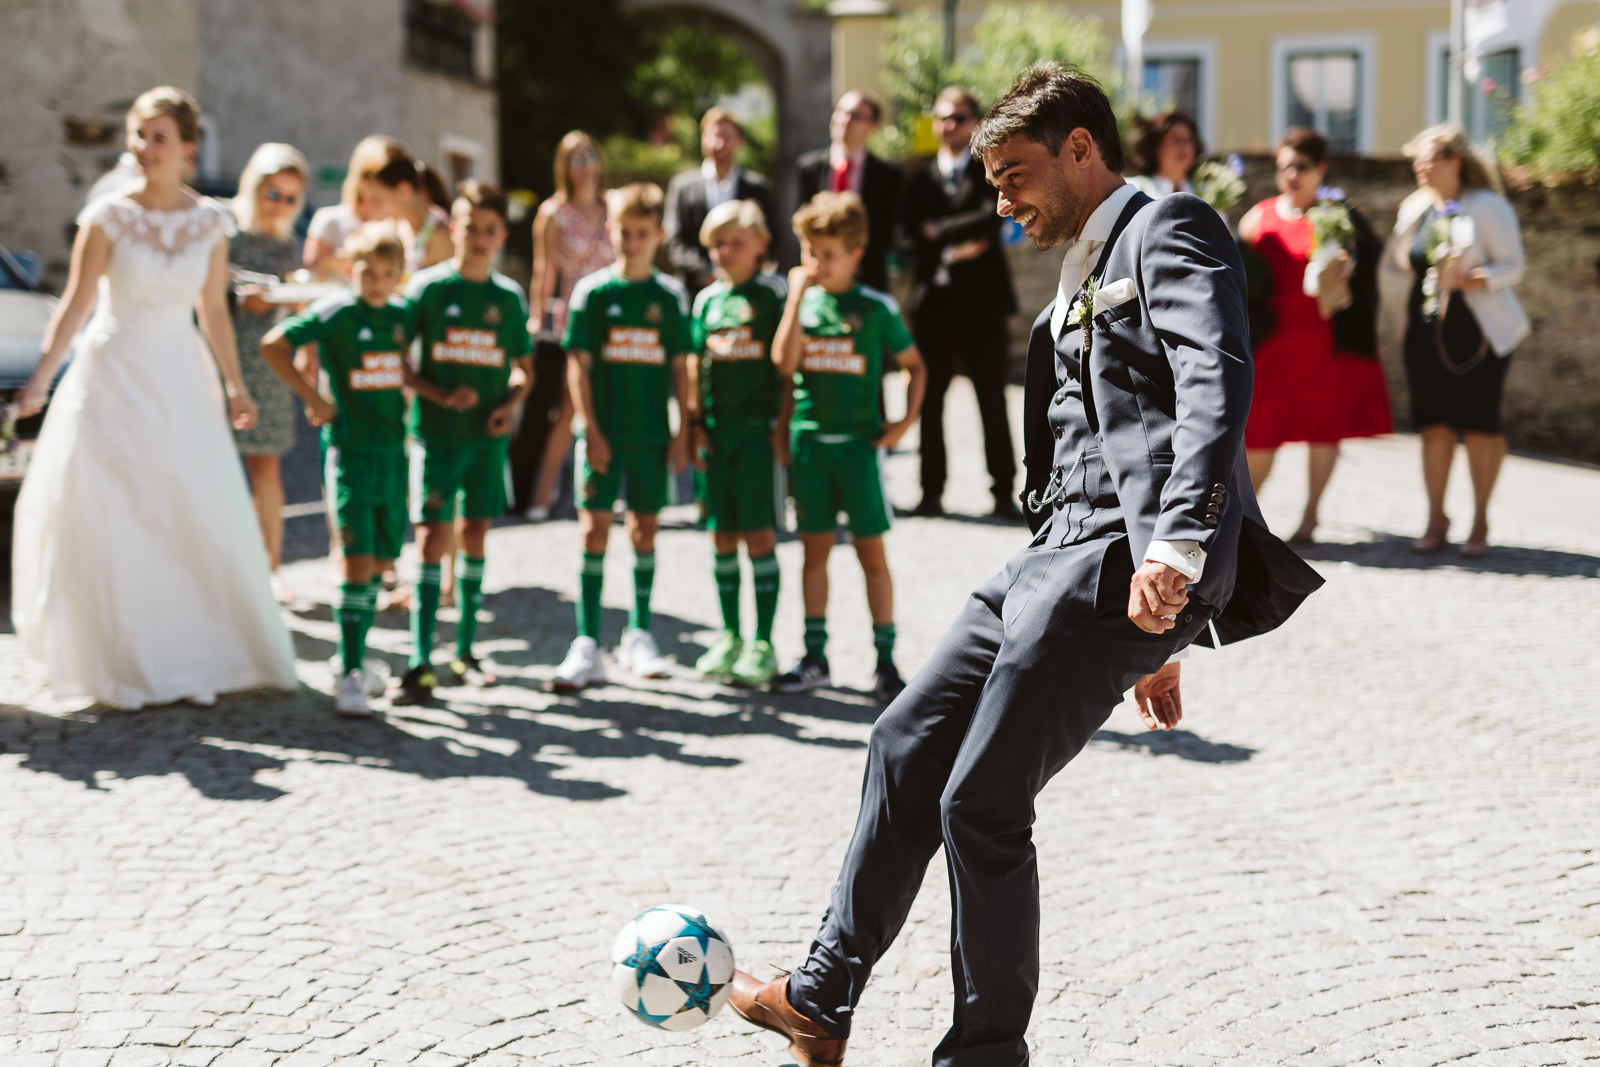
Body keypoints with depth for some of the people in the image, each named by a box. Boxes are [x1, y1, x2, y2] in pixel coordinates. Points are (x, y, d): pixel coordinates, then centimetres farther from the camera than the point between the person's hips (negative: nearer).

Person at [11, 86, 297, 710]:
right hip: (112, 377, -2)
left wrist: (234, 385, 7)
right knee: (107, 524, -2)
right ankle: (122, 669, 8)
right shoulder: (108, 217, -7)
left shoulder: (209, 221, 1)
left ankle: (198, 659, 12)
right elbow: (76, 304, -6)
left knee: (201, 518, -1)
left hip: (181, 378, 2)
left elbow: (213, 310, 7)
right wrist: (41, 377, -11)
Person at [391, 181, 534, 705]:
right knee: (433, 536, -8)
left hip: (486, 433, 3)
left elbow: (524, 365, 16)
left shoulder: (508, 297, 6)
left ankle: (465, 652, 22)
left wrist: (512, 402, -3)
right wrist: (438, 394, -15)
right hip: (435, 431, -3)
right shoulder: (428, 287, -3)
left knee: (474, 534, 10)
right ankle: (420, 665, -8)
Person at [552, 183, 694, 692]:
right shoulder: (593, 291, -2)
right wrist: (592, 431, -10)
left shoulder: (670, 295, 4)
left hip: (652, 434, 2)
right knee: (594, 530, -5)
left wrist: (682, 431, 2)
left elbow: (679, 368, 7)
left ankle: (639, 635, 24)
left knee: (644, 530, 10)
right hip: (604, 434, -2)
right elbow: (578, 364, -4)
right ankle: (587, 647, -3)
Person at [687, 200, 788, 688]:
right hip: (717, 428, 5)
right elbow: (696, 364, 15)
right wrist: (695, 422, 7)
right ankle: (730, 637, 19)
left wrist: (782, 423, -9)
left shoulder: (772, 293, -1)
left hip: (758, 427, -4)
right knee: (722, 537, 8)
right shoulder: (707, 299, 12)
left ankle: (763, 644, 3)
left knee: (759, 535, -4)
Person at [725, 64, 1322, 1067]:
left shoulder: (1168, 229, -4)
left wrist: (1177, 544, -34)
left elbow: (1217, 383, -21)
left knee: (981, 804, -8)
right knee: (908, 744, 11)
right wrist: (1146, 645, 26)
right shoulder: (1084, 273, 26)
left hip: (1131, 562, -10)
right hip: (1065, 551, 10)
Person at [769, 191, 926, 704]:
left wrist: (908, 418, -6)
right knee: (815, 549, 8)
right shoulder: (803, 301, 4)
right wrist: (798, 296, -12)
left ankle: (885, 659, 7)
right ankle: (815, 656, 16)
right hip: (808, 439, 3)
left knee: (872, 552, 1)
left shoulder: (877, 308, -2)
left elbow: (914, 365, 7)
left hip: (859, 440, -3)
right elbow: (784, 363, -10)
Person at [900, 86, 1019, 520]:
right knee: (929, 401, 3)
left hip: (982, 303, -2)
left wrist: (940, 231, -6)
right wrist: (952, 250, -12)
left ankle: (1004, 493, 4)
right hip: (934, 302, 3)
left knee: (993, 402, 0)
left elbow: (990, 216, -12)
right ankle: (932, 491, 11)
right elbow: (913, 231, 0)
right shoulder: (920, 180, 14)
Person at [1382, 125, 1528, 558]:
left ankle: (1479, 523, 8)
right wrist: (1404, 310, 9)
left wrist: (1472, 280, -22)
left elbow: (1513, 264, -8)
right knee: (1434, 424, 1)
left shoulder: (1488, 206, -3)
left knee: (1480, 425, -2)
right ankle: (1436, 521, 10)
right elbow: (1394, 266, 21)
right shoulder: (1414, 209, 13)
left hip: (1478, 331, -4)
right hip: (1427, 332, 4)